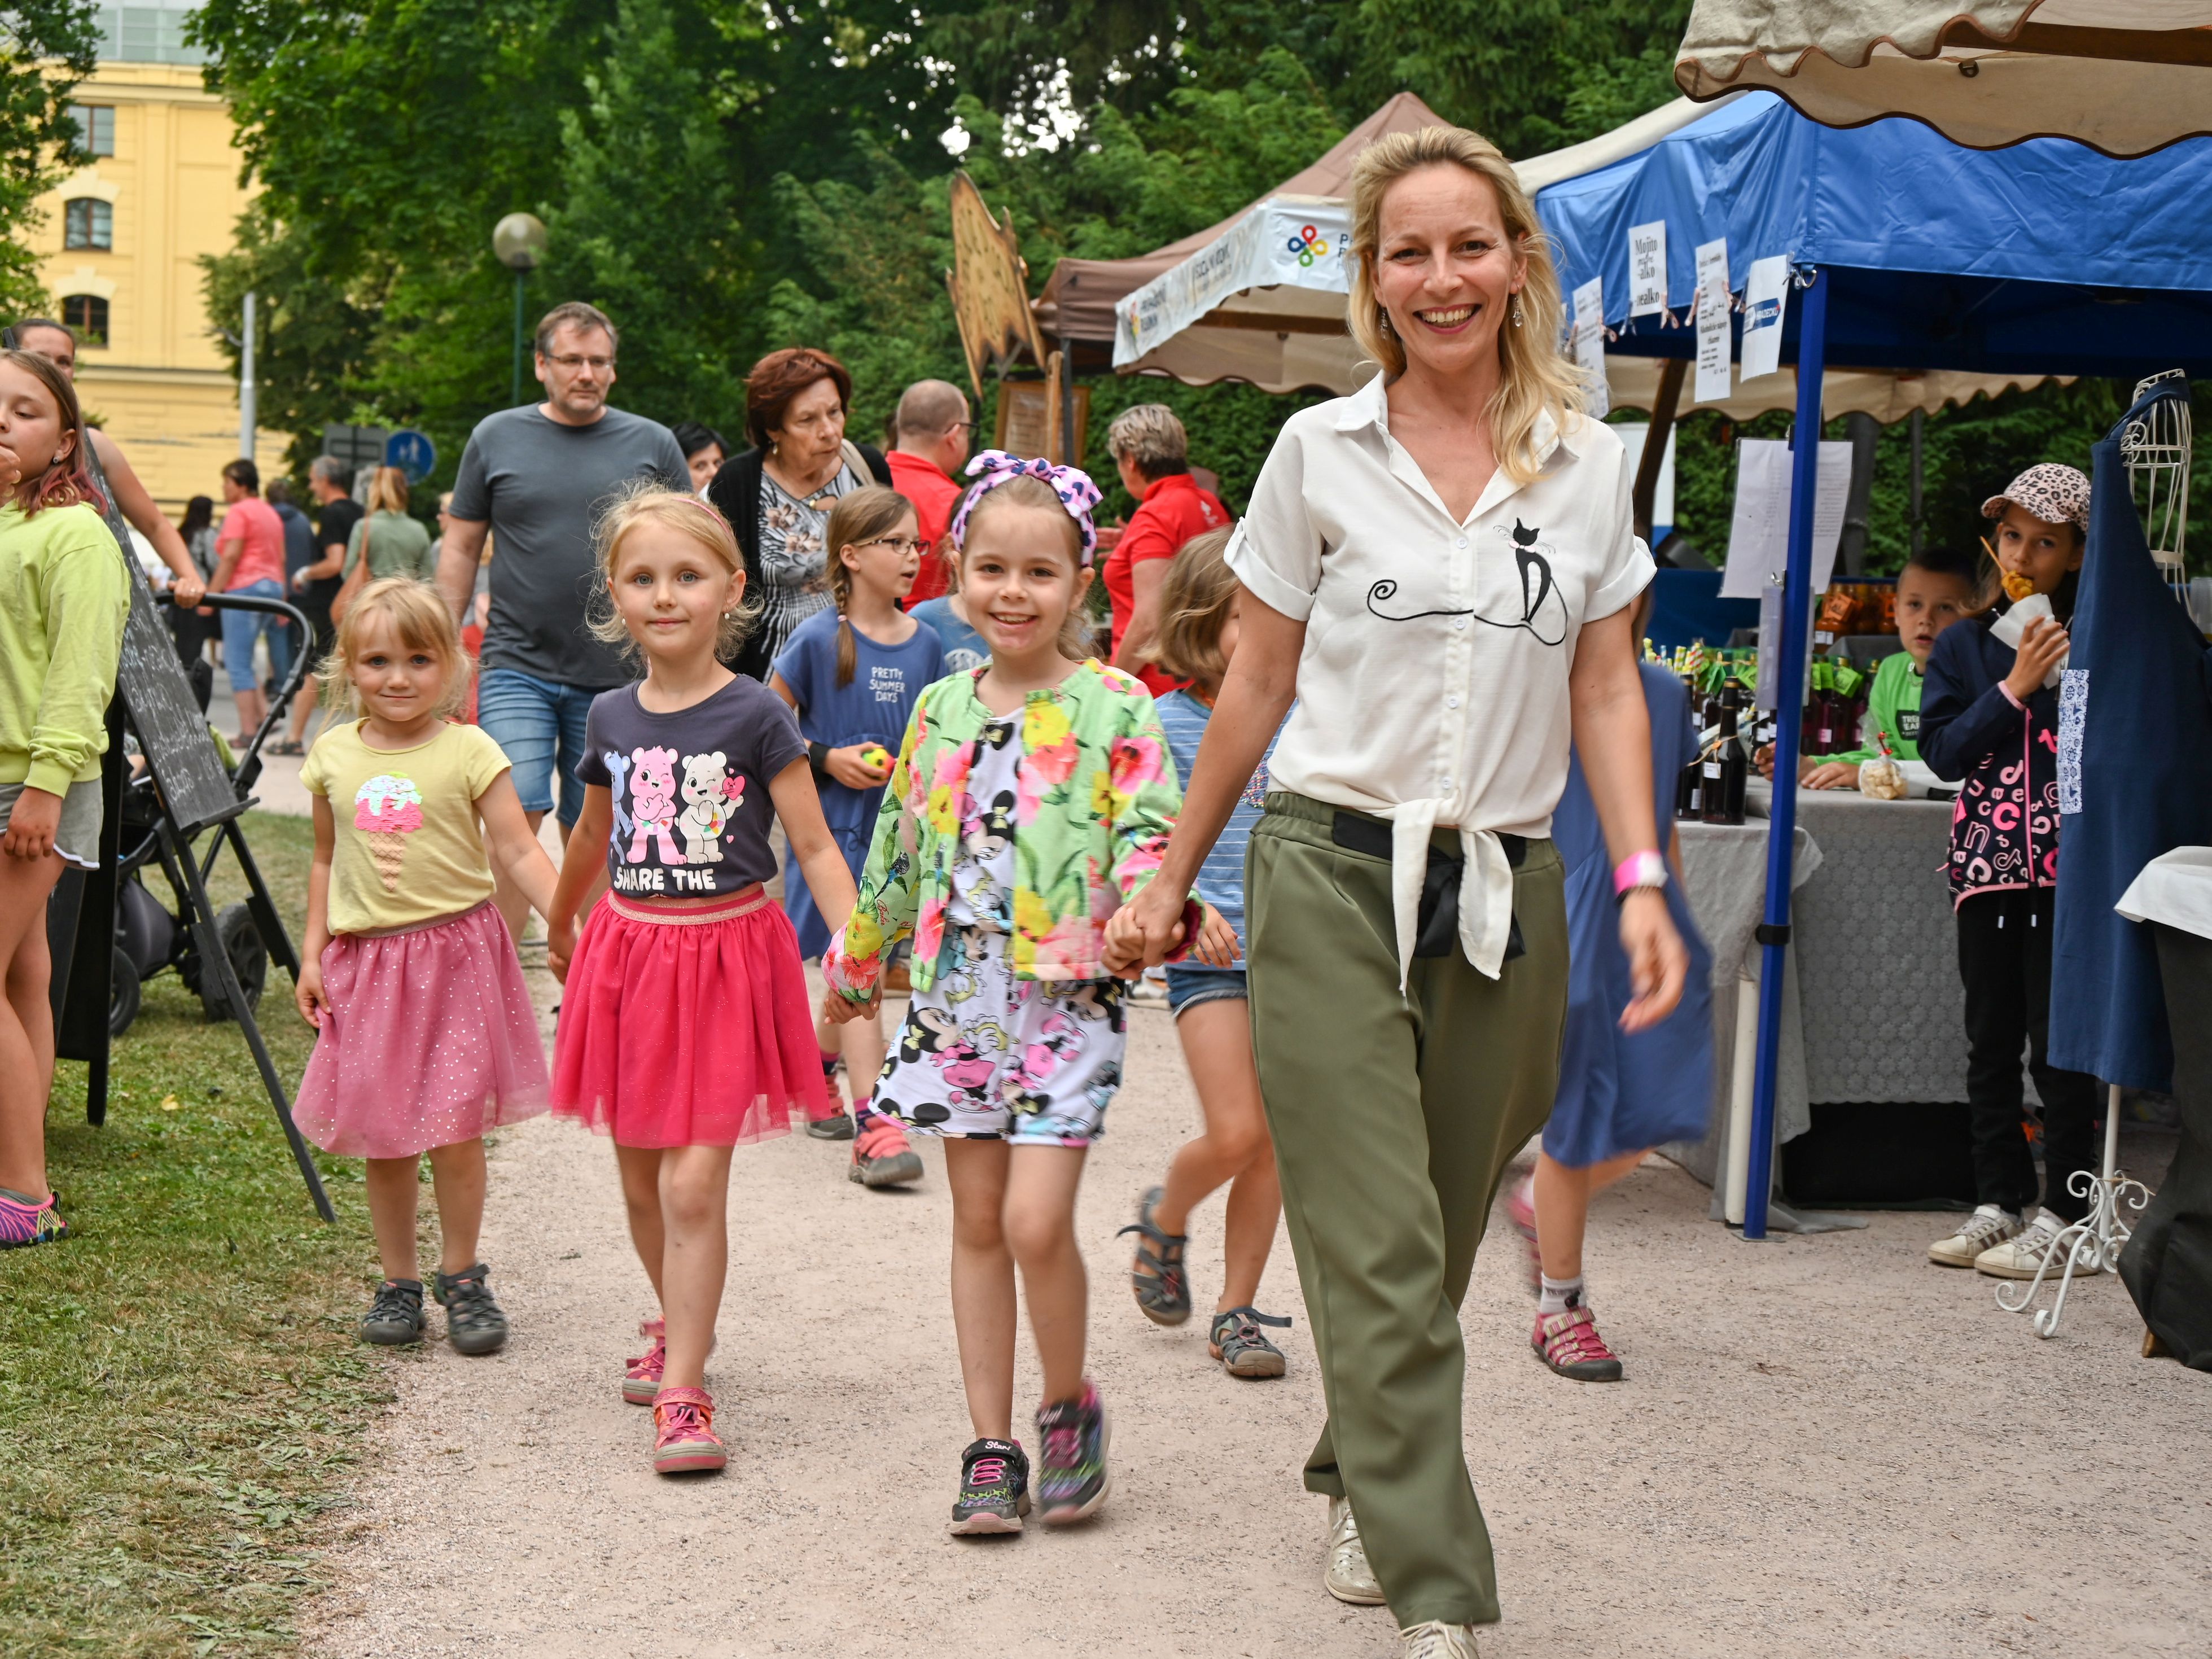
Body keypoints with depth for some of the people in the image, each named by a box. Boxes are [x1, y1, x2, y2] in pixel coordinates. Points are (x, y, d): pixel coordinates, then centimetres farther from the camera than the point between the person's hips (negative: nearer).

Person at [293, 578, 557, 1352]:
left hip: (455, 954, -3)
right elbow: (327, 860, 15)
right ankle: (398, 1282, 23)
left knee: (454, 1133, -2)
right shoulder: (334, 756, 5)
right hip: (366, 961, 3)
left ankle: (462, 1278, 17)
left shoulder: (467, 751, -6)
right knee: (381, 1137, 8)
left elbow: (520, 852, -9)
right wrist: (313, 954, 10)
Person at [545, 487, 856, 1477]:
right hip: (627, 950, 5)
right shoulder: (612, 718, 4)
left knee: (693, 1184, -9)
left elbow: (815, 847, -8)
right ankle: (681, 1327, 38)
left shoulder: (754, 716, -9)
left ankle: (681, 1391, -2)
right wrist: (561, 929, 35)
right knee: (640, 1178, 14)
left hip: (725, 955, -5)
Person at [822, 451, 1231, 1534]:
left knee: (1037, 1222, -11)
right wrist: (856, 965, 25)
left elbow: (1147, 837, -7)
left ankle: (1068, 1406, 15)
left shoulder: (1112, 709, -4)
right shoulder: (941, 709, 9)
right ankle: (991, 1444, 18)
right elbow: (898, 848, 19)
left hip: (1066, 993, -4)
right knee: (977, 1223, 8)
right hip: (956, 991, 4)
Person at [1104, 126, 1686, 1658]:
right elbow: (1259, 685, 7)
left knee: (1437, 1243, 12)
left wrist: (1642, 879, -4)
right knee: (1380, 1257, -7)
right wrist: (1174, 878, 10)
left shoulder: (1588, 465, 7)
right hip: (1333, 874, -2)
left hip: (1506, 894, 3)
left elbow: (1607, 691, 9)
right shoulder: (1320, 452, 1)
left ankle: (1359, 1481, 37)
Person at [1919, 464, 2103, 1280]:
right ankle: (1999, 1202, 20)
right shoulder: (1965, 645, 10)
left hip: (2068, 867, -3)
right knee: (1991, 1042, 9)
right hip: (1988, 863, 3)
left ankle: (2062, 1213, 6)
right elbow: (1943, 750, -1)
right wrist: (2016, 687, -10)